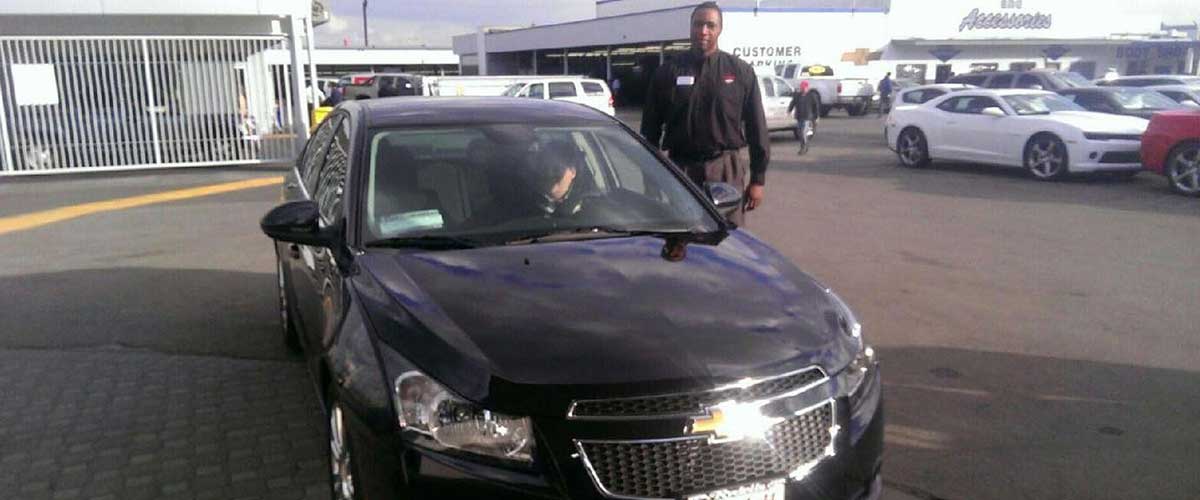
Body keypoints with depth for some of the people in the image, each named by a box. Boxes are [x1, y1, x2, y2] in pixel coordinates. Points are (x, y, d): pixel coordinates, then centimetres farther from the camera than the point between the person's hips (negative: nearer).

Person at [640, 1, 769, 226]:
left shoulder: (741, 72, 4)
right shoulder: (668, 72, 5)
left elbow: (756, 128, 5)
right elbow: (650, 129, 8)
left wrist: (758, 178, 1)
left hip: (727, 171, 0)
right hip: (680, 169, 1)